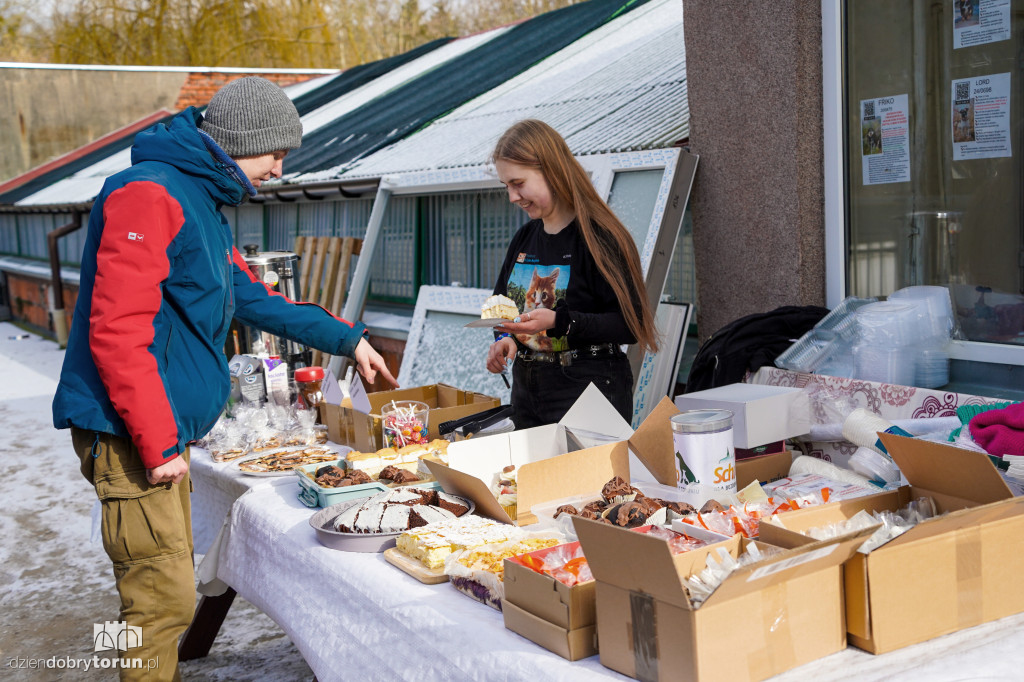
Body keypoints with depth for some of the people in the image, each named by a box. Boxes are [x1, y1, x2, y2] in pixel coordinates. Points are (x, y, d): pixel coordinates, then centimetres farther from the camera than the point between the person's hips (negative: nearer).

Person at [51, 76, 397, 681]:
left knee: (168, 587, 15)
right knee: (164, 600, -7)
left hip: (168, 432, 10)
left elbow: (249, 295, 30)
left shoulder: (205, 201, 19)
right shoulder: (149, 194, -15)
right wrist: (158, 444, -21)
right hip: (132, 435, -10)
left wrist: (345, 338, 31)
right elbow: (117, 331, -22)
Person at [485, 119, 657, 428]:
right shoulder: (524, 238, 9)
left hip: (588, 393, -7)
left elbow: (631, 324, -17)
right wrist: (504, 337, -3)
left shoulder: (597, 237, -14)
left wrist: (559, 322, -26)